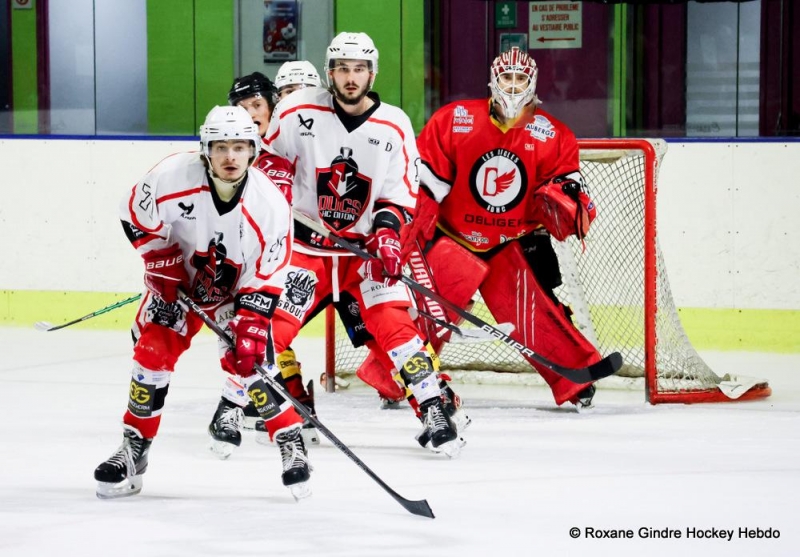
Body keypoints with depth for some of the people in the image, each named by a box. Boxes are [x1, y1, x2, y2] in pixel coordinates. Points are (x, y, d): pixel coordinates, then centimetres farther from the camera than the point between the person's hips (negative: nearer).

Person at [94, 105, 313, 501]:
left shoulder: (270, 204, -26)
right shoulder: (174, 176, -29)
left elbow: (267, 276, -20)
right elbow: (136, 216, -10)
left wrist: (252, 322, -28)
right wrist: (161, 265, -13)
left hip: (237, 287, -1)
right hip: (178, 278, 1)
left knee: (248, 356, -16)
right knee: (153, 351, -9)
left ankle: (292, 447, -3)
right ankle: (133, 450, 3)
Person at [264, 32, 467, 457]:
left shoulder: (394, 126, -4)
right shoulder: (298, 112, -7)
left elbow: (400, 194, -1)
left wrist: (386, 234, -17)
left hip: (366, 246, 0)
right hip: (306, 243, 0)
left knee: (393, 322, -16)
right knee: (271, 322, -11)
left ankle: (433, 410, -11)